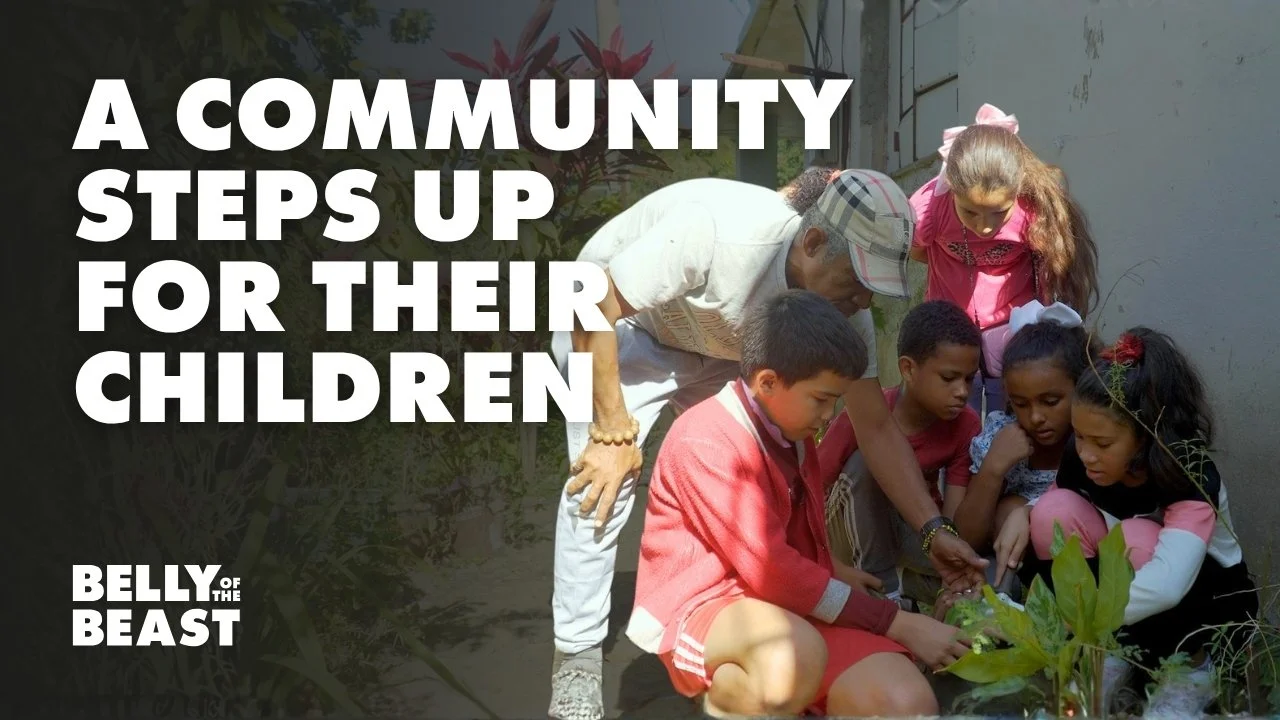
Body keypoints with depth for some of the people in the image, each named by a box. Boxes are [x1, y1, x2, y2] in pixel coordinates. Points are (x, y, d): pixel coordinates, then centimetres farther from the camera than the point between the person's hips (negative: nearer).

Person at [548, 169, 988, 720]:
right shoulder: (713, 228, -41)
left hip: (718, 350, 6)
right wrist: (613, 431, -28)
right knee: (604, 479, -21)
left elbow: (877, 427, -13)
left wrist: (932, 530, -23)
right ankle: (577, 657, -9)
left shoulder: (846, 305, -20)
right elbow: (594, 303, -32)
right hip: (612, 324, -6)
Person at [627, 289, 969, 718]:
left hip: (794, 606, 7)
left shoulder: (792, 434, 12)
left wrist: (833, 571, 15)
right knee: (795, 655, -41)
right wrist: (896, 623, -17)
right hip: (703, 608, -7)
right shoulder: (704, 441, -15)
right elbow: (768, 569, -20)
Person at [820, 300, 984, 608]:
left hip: (914, 533, 3)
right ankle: (878, 578, -20)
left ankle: (895, 578, -4)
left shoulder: (966, 425, -14)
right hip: (856, 532, -2)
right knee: (865, 463, -32)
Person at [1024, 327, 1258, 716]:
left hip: (1213, 608, -4)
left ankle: (1191, 666, -10)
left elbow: (1165, 586, -47)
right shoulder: (1081, 460, -16)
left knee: (1137, 540, -35)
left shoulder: (1193, 478, -32)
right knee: (1055, 508, -22)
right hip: (1135, 610, 5)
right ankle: (1109, 653, -8)